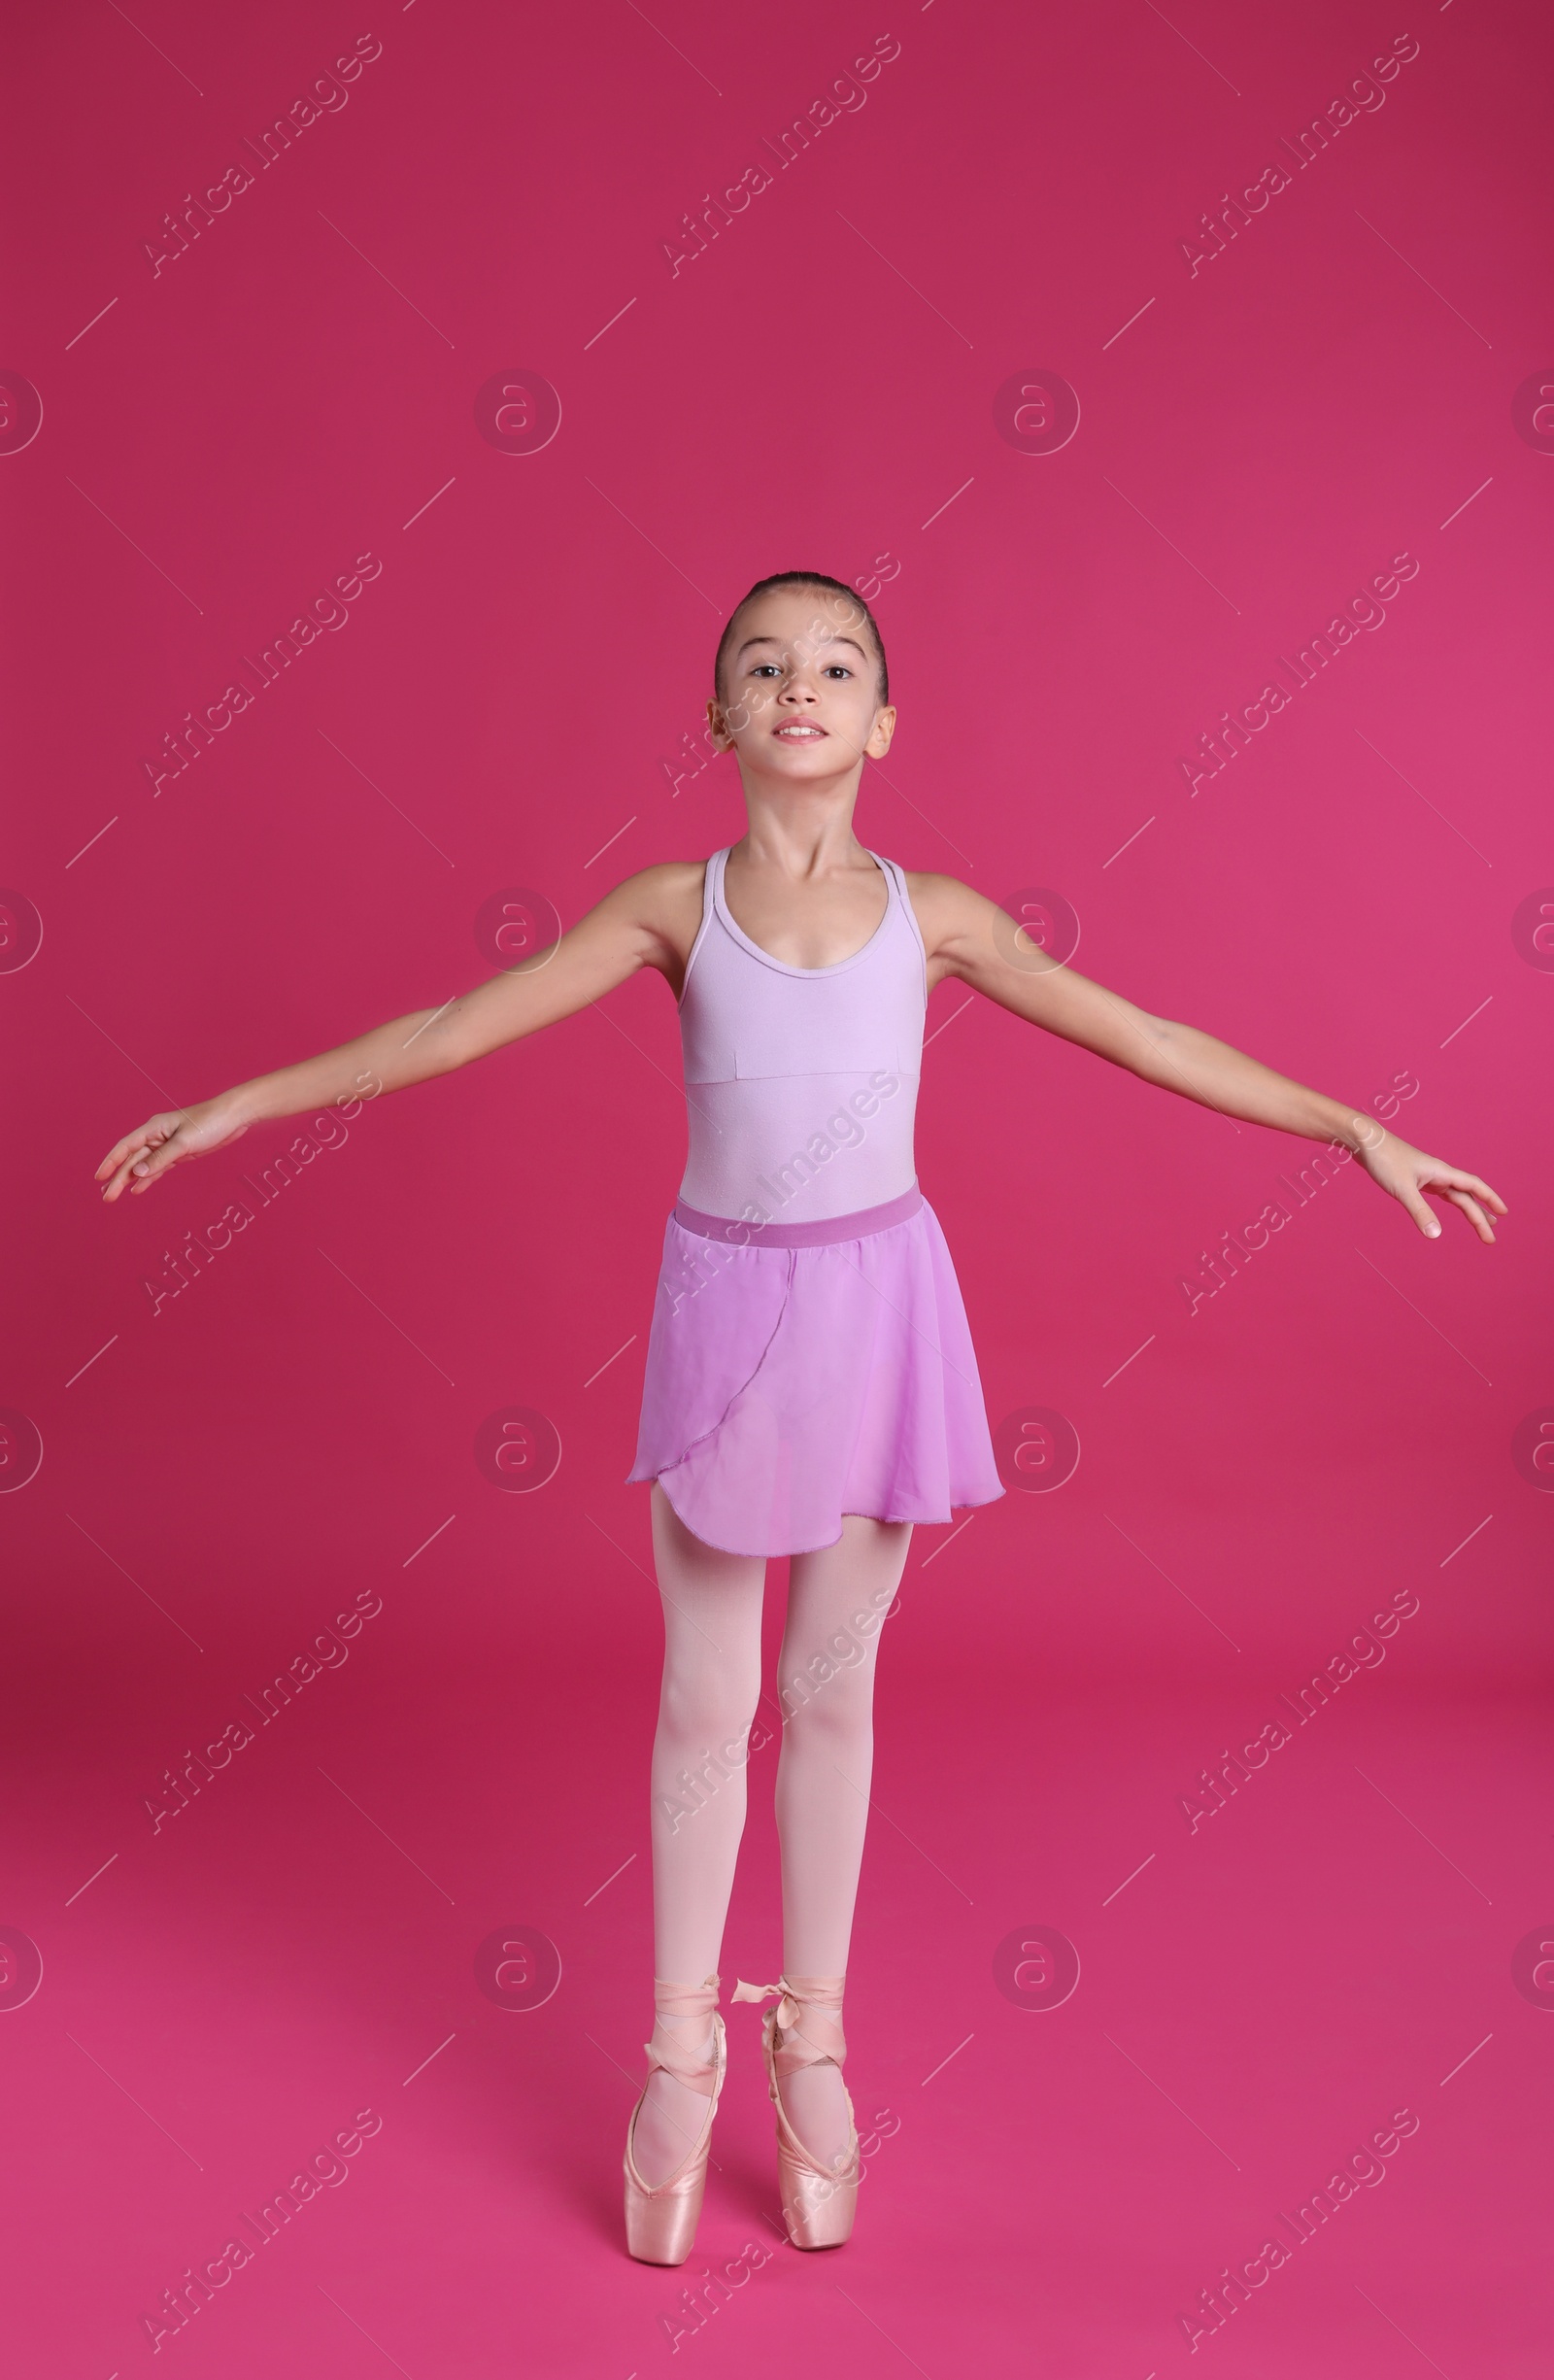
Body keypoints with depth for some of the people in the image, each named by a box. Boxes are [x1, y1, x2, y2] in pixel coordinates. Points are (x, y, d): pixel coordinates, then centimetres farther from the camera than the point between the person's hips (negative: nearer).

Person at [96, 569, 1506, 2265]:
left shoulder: (931, 914, -2)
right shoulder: (674, 906, -4)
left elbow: (1144, 1037, 1)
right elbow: (456, 1027, -4)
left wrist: (1360, 1129, 1)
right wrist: (245, 1103, -6)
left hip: (873, 1304, 1)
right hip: (724, 1301, 0)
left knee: (833, 1691, 12)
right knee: (707, 1699, 9)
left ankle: (811, 2043, 29)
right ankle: (680, 2057, 26)